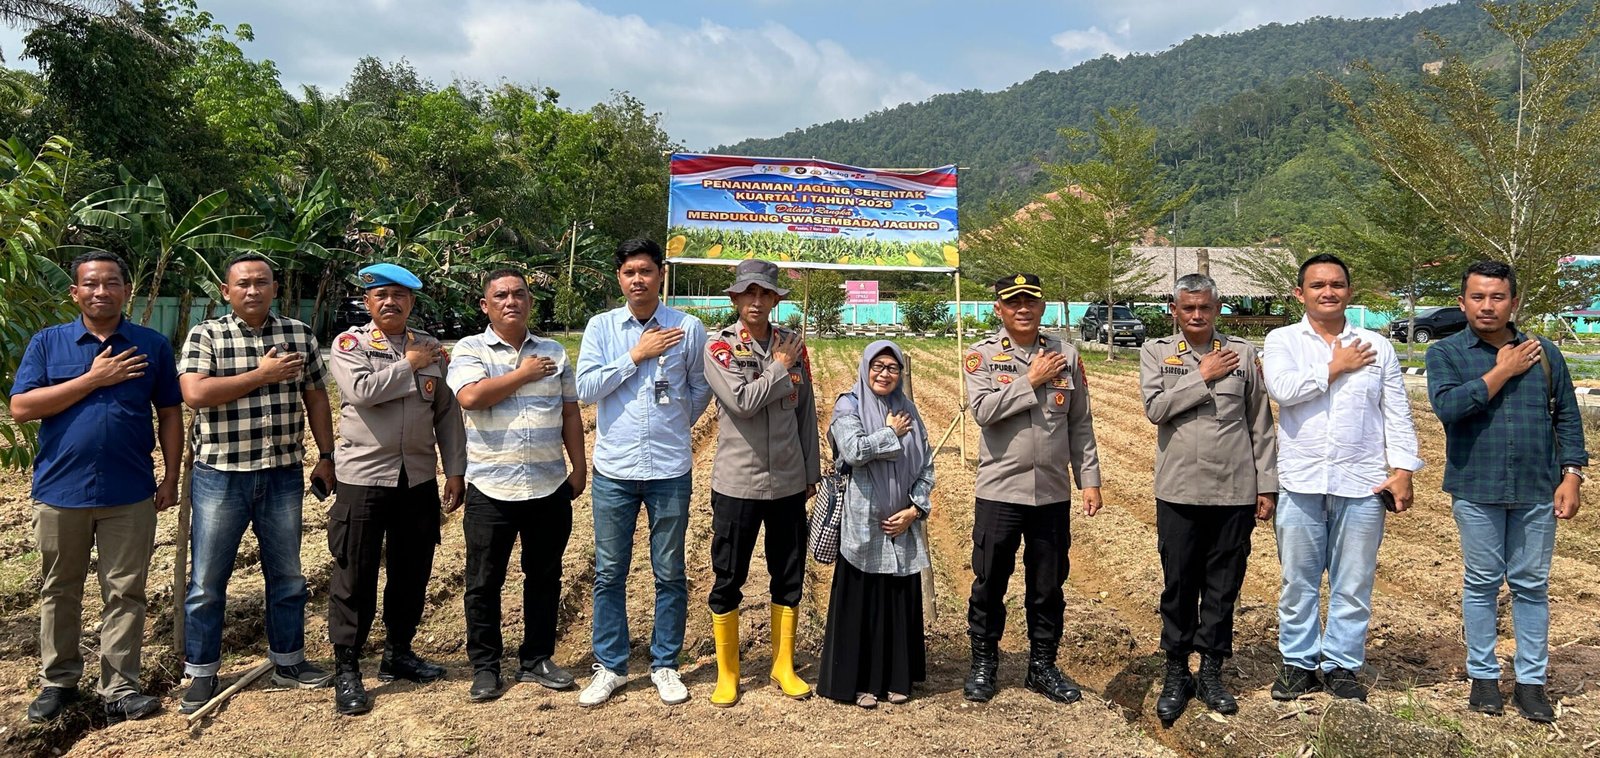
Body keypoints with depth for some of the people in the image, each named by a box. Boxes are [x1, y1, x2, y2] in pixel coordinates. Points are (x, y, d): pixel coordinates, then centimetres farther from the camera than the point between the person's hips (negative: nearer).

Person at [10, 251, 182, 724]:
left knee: (125, 593, 5)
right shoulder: (47, 343, 3)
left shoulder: (152, 345, 3)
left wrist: (171, 479, 1)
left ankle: (120, 689, 13)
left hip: (130, 494, 0)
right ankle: (57, 682, 28)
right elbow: (20, 408, -7)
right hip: (60, 490, 1)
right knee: (59, 592, 14)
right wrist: (92, 379, -14)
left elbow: (170, 415, 6)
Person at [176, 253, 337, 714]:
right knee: (206, 581, 5)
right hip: (220, 476, -2)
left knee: (287, 576, 13)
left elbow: (315, 398, 9)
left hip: (283, 474, 3)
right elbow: (195, 393, -18)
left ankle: (288, 662, 28)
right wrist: (262, 374, -16)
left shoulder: (299, 335, 5)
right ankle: (201, 674, 19)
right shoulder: (205, 336, -4)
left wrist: (327, 456, 6)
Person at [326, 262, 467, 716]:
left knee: (412, 571, 13)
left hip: (419, 478, 4)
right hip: (363, 477, -4)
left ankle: (398, 653, 30)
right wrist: (409, 365, -12)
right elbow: (361, 391, -22)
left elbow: (448, 414, 9)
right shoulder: (349, 343, -2)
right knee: (355, 576, 2)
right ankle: (346, 670, 13)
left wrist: (455, 470, 4)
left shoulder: (431, 350, 8)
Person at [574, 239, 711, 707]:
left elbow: (701, 390, 9)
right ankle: (609, 667, 23)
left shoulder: (688, 329, -3)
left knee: (670, 574, 10)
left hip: (671, 470, -1)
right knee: (609, 573, 9)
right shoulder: (601, 327, 1)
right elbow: (585, 388, -9)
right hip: (613, 471, 1)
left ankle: (665, 665, 25)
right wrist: (636, 355, -10)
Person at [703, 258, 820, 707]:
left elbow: (806, 412, 9)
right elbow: (742, 402, -21)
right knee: (728, 581, 7)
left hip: (789, 483, 4)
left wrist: (811, 473, 10)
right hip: (737, 483, -3)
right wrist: (779, 369, -10)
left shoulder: (793, 345, 5)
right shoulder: (720, 347, -6)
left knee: (789, 578, 13)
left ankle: (784, 667, 29)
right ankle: (727, 674, 22)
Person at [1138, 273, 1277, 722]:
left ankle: (1211, 673, 23)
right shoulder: (1156, 353, 3)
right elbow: (1155, 408, -12)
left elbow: (1261, 425, 7)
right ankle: (1177, 674, 20)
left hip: (1235, 492, 1)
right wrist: (1203, 376, -12)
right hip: (1178, 492, -1)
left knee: (1223, 588, 9)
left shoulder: (1243, 354, 5)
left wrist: (1267, 485, 5)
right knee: (1179, 586, 6)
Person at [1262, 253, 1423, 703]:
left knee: (1353, 584, 7)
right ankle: (1298, 663, 19)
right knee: (1298, 582, 7)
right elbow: (1282, 388, -16)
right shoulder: (1282, 341, 4)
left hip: (1362, 484, 1)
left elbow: (1397, 414, 8)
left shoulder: (1377, 347, 9)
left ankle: (1343, 666, 19)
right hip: (1301, 483, -1)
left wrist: (1402, 470, -1)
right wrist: (1336, 367, -7)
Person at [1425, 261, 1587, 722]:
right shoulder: (1446, 353, -1)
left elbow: (1567, 417, 9)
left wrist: (1571, 476, 1)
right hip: (1476, 489, -2)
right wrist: (1502, 371, -13)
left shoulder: (1544, 353, 7)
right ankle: (1483, 675, 19)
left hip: (1536, 491, 2)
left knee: (1532, 585, 7)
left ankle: (1531, 681, 17)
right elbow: (1447, 406, -18)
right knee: (1482, 583, 8)